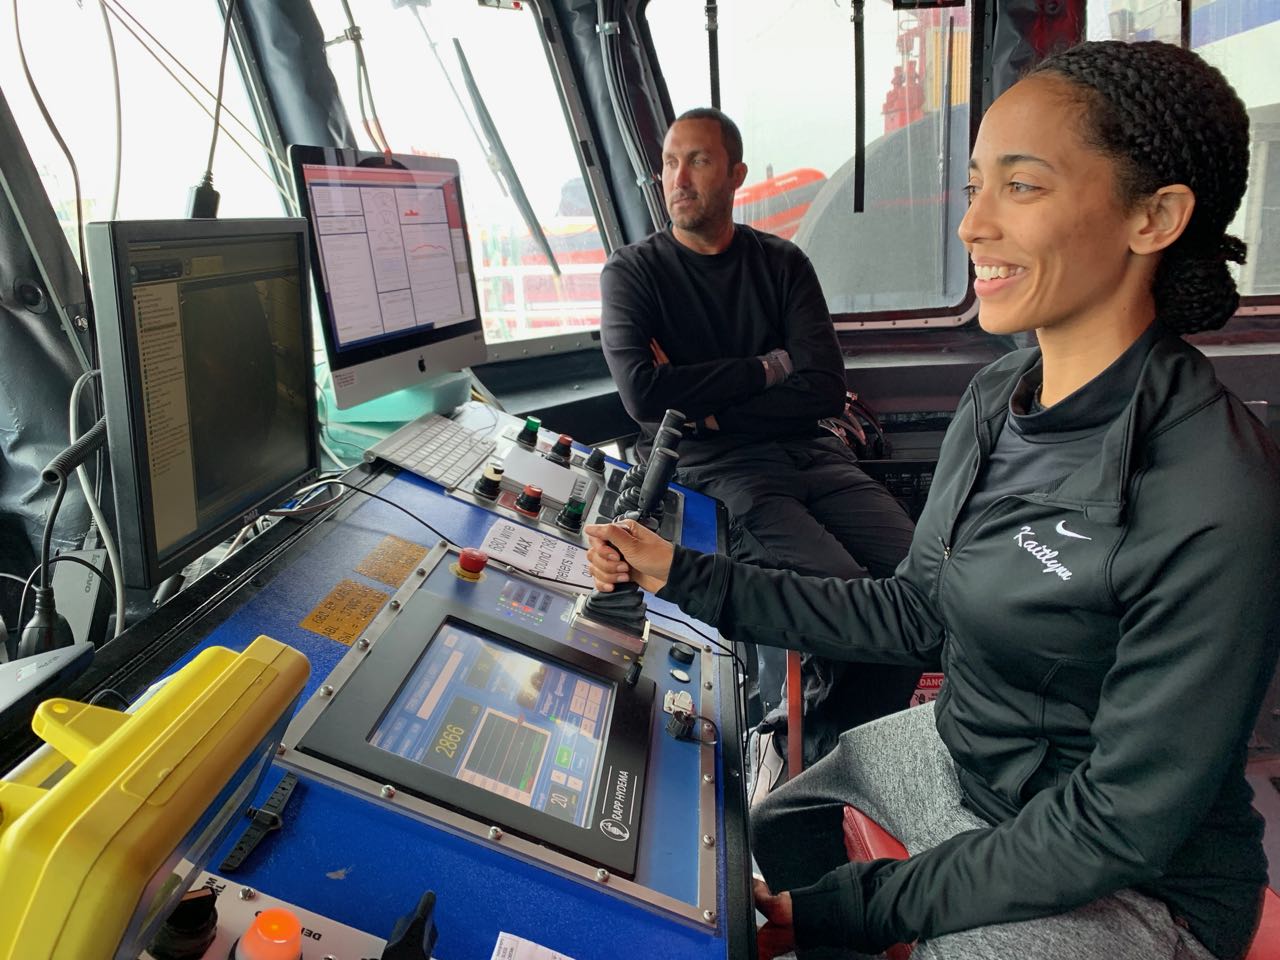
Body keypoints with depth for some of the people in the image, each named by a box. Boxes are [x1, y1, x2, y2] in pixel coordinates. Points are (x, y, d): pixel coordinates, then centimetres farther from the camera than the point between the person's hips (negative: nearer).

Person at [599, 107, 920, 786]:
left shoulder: (783, 264, 14)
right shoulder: (633, 273, 7)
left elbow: (824, 389, 1)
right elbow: (644, 394, -12)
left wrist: (708, 404, -8)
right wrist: (767, 367, -5)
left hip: (808, 452, 4)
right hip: (715, 470, -4)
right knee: (846, 594, -26)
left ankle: (808, 752, -1)